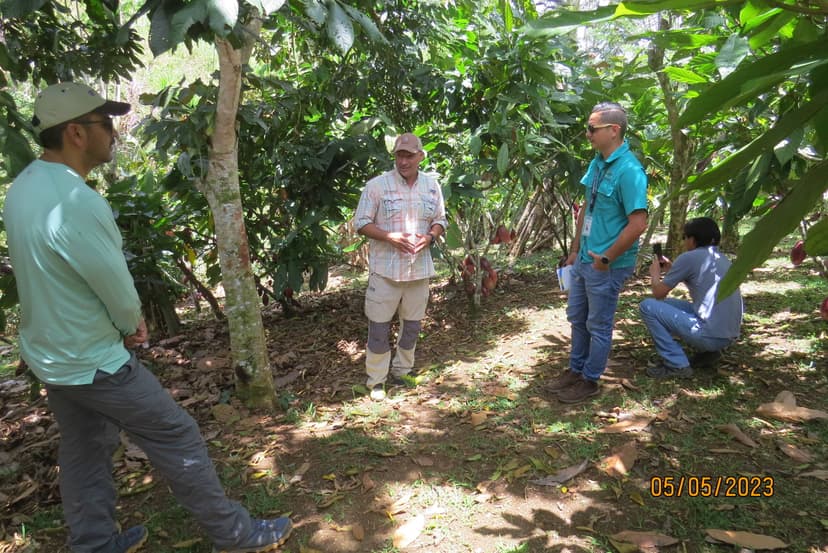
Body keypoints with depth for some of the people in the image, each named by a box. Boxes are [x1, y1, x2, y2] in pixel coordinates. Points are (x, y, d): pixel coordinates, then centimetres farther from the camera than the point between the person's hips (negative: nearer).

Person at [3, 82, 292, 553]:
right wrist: (132, 325, 2)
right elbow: (119, 290, -21)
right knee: (179, 441, 3)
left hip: (50, 353, 9)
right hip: (96, 363, -9)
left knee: (84, 451, 21)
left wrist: (125, 323, 3)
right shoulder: (78, 203, -29)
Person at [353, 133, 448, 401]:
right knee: (379, 327, 3)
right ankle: (376, 381, 19)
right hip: (386, 268, -4)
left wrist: (430, 237, -10)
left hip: (419, 267, 4)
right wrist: (391, 237, -21)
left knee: (412, 325, 15)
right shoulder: (377, 185, -8)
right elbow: (361, 223, -6)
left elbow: (440, 220, 12)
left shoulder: (432, 185, 4)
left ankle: (401, 372, 35)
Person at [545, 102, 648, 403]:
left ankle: (589, 381, 26)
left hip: (606, 265, -9)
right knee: (577, 318, 20)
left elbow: (638, 224, -24)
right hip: (584, 259, 9)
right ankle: (575, 370, 37)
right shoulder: (597, 163, 7)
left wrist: (607, 259, -16)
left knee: (598, 325, 8)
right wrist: (575, 251, 14)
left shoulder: (628, 170, -20)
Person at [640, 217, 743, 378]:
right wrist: (671, 269, 25)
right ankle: (708, 351, 14)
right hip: (730, 336, 9)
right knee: (668, 304, 22)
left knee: (648, 306, -5)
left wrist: (655, 273, 17)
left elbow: (658, 293, -3)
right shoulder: (722, 259, 15)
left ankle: (677, 365, -4)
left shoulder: (689, 257, -9)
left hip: (710, 335, -9)